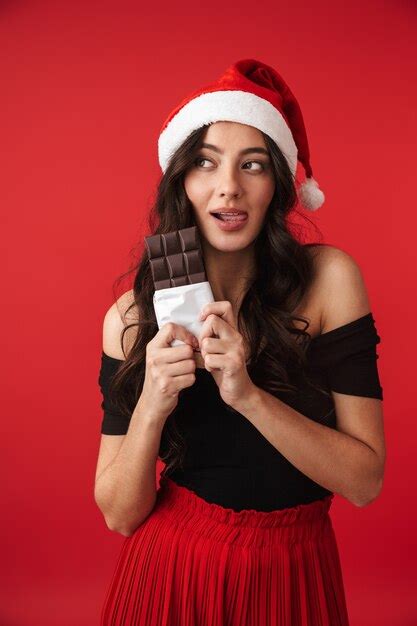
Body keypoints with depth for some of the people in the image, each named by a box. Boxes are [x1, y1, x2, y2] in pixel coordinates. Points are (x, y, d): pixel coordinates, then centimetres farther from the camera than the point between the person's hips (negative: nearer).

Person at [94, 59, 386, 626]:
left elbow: (365, 483, -16)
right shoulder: (131, 317, -11)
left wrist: (249, 394, -29)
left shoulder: (328, 278, -13)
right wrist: (152, 405, -27)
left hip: (291, 577, 0)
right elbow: (120, 515, -10)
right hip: (170, 573, 1)